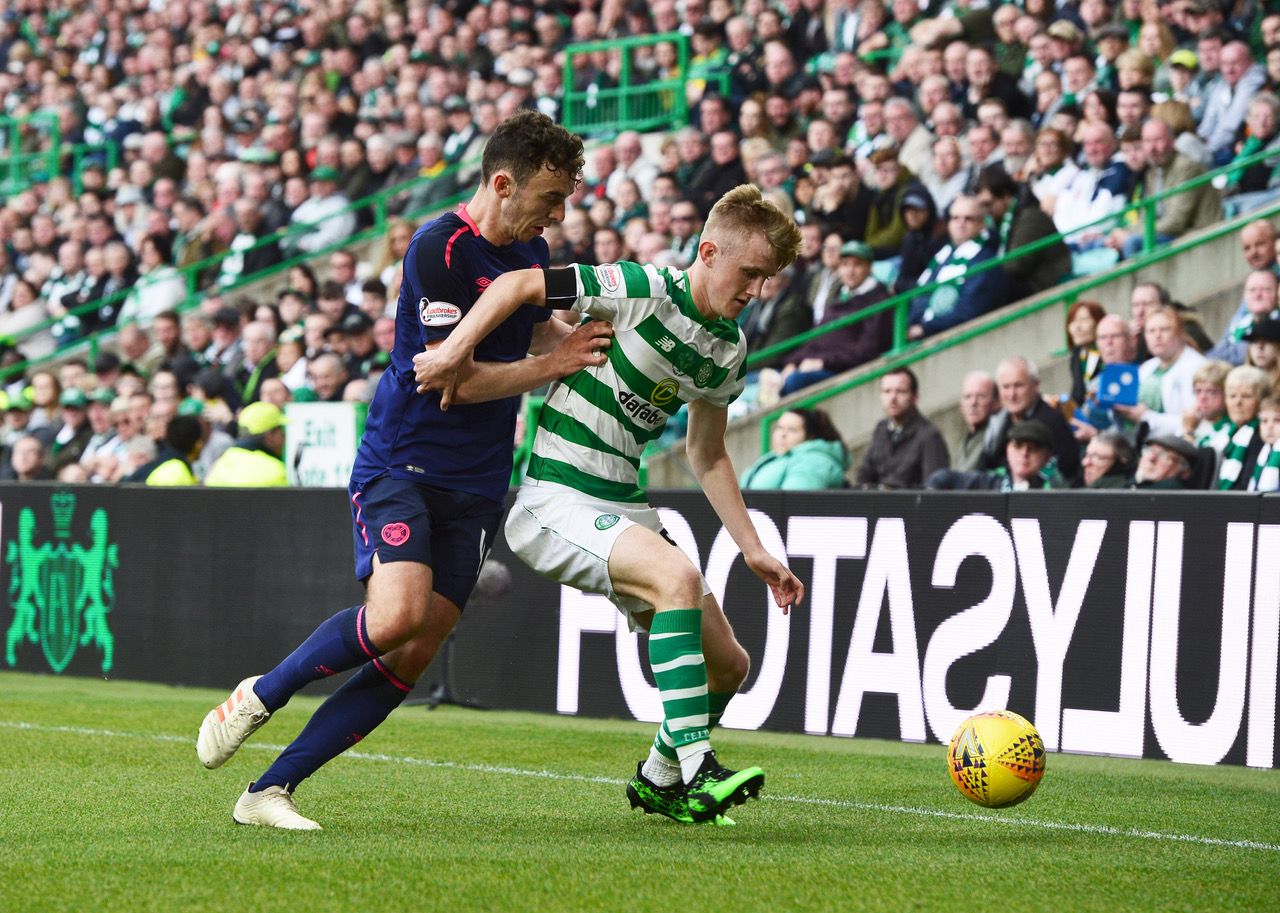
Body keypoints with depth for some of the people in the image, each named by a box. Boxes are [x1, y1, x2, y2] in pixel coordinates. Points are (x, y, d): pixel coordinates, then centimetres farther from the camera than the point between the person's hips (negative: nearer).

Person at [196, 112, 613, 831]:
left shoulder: (532, 250, 11)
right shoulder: (439, 248, -14)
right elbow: (459, 377, -16)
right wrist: (557, 363, -10)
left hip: (477, 487, 7)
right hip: (401, 466, -7)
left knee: (415, 655, -5)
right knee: (399, 613, -28)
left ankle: (270, 791, 0)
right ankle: (259, 697, -1)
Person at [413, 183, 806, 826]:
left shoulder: (728, 349, 10)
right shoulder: (644, 291, -14)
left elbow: (707, 456, 21)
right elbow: (518, 285, -14)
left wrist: (753, 550, 17)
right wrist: (454, 351, -25)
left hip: (623, 507, 8)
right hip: (555, 500, -8)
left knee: (727, 662, 5)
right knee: (678, 576, -33)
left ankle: (658, 780, 31)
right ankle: (697, 773, -34)